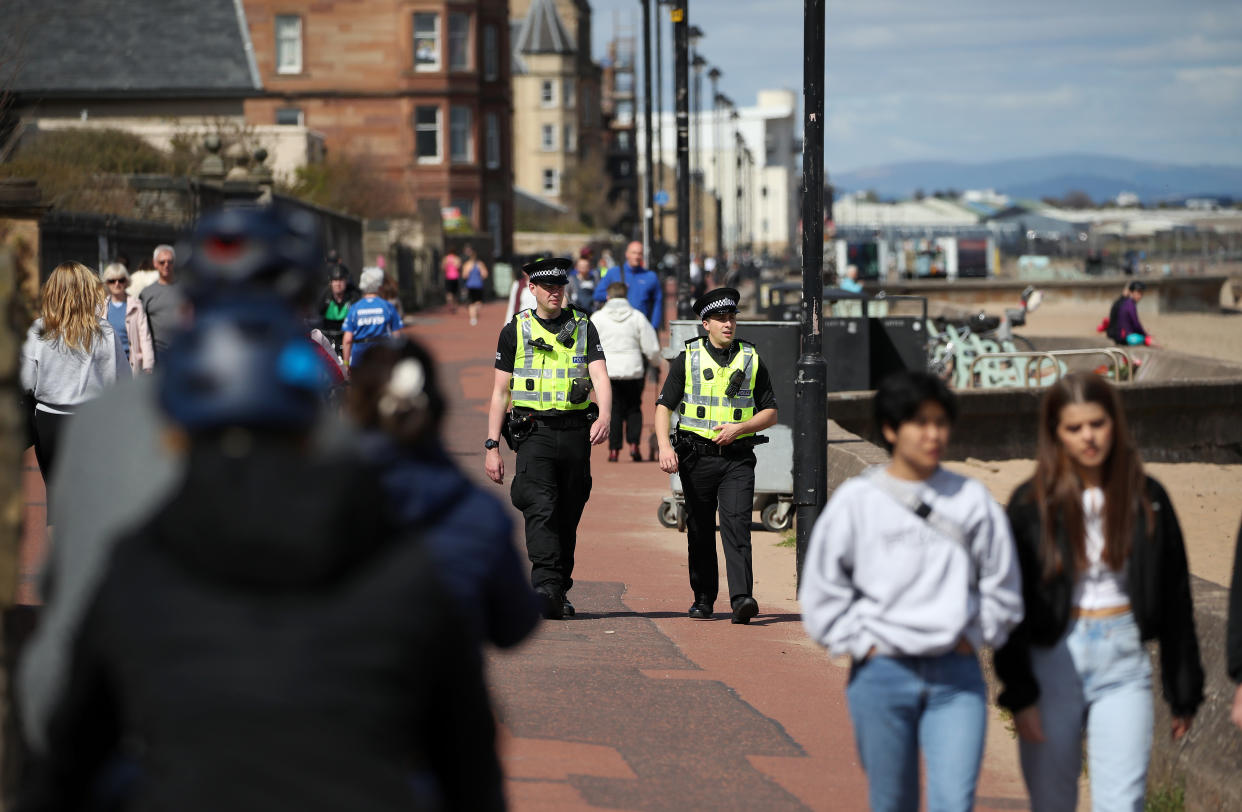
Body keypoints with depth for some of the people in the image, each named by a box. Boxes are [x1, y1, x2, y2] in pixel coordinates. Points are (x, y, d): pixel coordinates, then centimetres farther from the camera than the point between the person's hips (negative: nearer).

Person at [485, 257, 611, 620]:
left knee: (567, 517, 7)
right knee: (541, 510, -18)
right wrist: (492, 447, 0)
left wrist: (604, 417, -24)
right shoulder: (515, 331, 5)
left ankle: (559, 593, 19)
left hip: (576, 431, 2)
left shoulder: (583, 327, 8)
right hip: (533, 432, -2)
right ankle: (546, 590, -27)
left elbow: (600, 377, -4)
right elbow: (500, 392, 6)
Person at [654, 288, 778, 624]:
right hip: (697, 456, 1)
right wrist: (664, 446, -16)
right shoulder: (687, 359, 3)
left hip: (738, 457, -1)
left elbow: (770, 412, 9)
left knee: (737, 524, -14)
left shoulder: (751, 359, 7)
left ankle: (741, 598, -23)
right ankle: (703, 598, 21)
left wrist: (739, 428, -9)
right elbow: (663, 406, 1)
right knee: (700, 530, 8)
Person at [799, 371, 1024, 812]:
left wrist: (974, 638, 4)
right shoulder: (856, 501, 0)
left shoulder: (972, 499, 4)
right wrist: (861, 642, -2)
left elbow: (1001, 585, 12)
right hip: (881, 675, 0)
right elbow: (823, 590, 4)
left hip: (956, 676, 0)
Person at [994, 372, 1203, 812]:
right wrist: (1019, 693, -8)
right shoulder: (1033, 504, -1)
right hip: (1054, 660, 0)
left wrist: (1184, 692, 9)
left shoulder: (1147, 499, 5)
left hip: (1124, 663, 1)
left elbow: (1174, 599, 9)